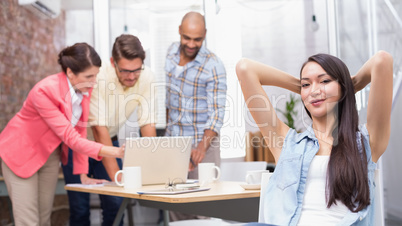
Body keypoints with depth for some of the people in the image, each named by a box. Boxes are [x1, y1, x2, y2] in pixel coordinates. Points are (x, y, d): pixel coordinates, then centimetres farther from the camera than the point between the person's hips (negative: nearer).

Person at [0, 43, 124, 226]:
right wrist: (112, 152, -42)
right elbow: (69, 136, -32)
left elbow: (80, 130, -2)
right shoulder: (44, 91, -31)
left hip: (50, 154, 6)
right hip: (20, 152, -6)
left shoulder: (85, 89, -10)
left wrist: (83, 174, -4)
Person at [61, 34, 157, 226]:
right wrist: (116, 175, -35)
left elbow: (148, 124, -14)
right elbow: (100, 129, -31)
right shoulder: (99, 79, -30)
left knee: (115, 205, -1)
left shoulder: (146, 77, -17)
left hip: (110, 141, 4)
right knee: (80, 208, -3)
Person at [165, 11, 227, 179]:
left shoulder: (214, 67, -16)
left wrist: (202, 148, -31)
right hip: (172, 142, 5)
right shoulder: (172, 52, 2)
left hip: (202, 143, -5)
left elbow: (217, 114, -17)